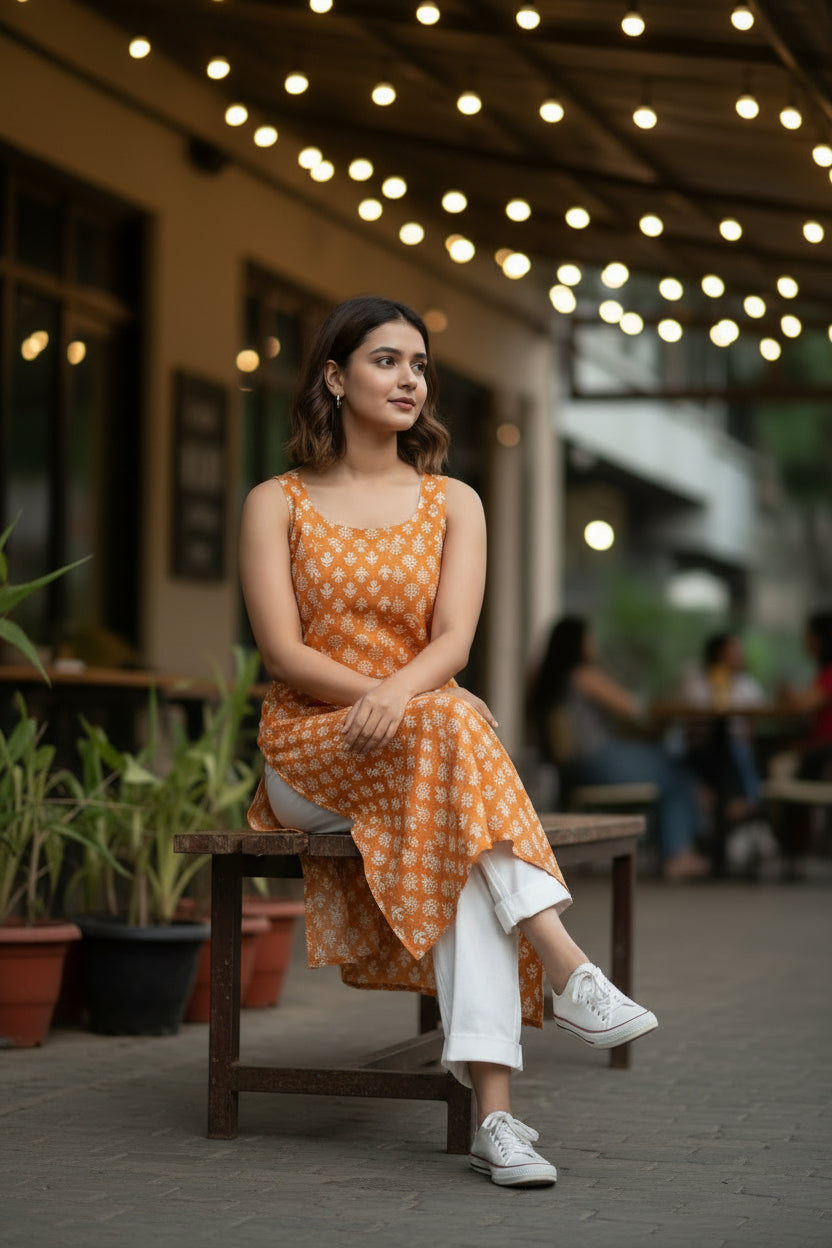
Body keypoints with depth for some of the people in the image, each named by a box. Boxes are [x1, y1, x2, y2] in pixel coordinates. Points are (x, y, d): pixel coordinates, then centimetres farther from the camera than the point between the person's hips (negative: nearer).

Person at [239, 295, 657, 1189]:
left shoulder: (453, 504, 13)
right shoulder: (277, 504, 7)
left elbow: (453, 641, -3)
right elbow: (283, 653, -5)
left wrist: (399, 692, -26)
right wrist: (403, 701, -21)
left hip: (419, 739, 2)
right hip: (308, 755, -2)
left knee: (461, 848, -35)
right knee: (450, 725, -35)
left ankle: (493, 1111, -44)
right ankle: (567, 971, -41)